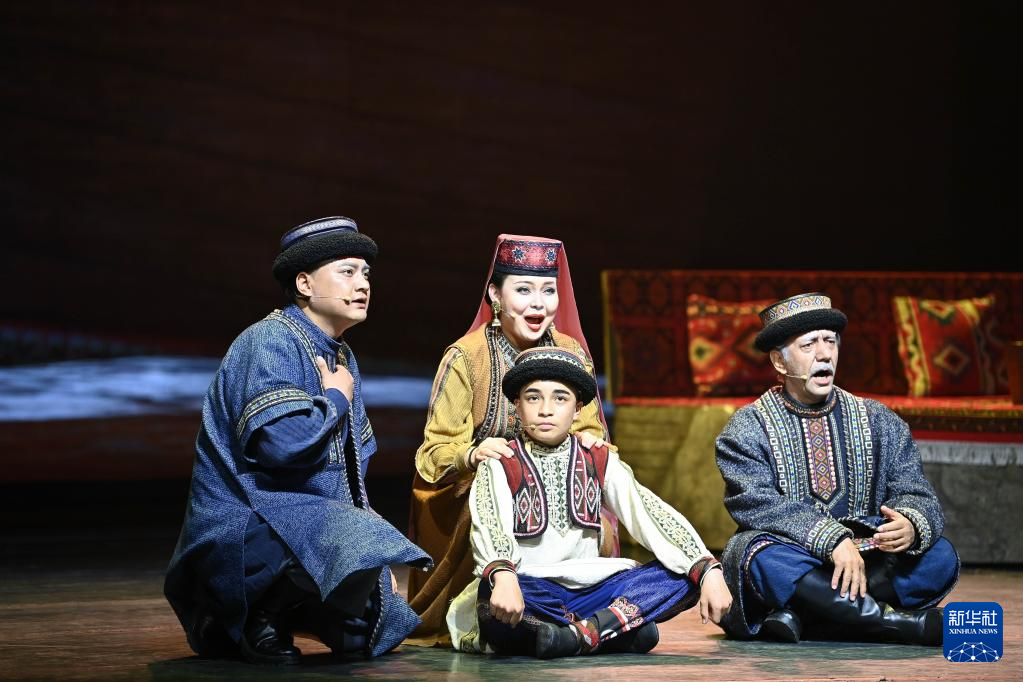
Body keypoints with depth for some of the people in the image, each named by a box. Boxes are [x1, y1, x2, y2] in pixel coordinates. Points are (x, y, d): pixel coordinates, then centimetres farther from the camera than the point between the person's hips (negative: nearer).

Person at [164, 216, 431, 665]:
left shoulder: (342, 359, 13)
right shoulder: (271, 342, -15)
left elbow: (350, 471, 21)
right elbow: (281, 440, -31)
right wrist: (335, 400, -13)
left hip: (311, 521, 10)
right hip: (244, 522, -10)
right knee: (357, 547, -34)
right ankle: (261, 619, -11)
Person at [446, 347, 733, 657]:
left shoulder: (599, 461, 11)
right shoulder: (500, 465, 0)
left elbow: (650, 513, -1)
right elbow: (488, 527, -19)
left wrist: (708, 571, -17)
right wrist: (502, 576, -43)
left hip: (588, 588, 4)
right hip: (527, 596, -4)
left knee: (685, 575, -16)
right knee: (491, 598, -39)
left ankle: (579, 634, -29)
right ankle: (622, 625, -28)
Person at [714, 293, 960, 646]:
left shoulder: (879, 422, 14)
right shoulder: (748, 428, 2)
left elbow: (916, 495, 4)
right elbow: (760, 506, -13)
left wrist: (910, 526, -22)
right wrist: (832, 540, -28)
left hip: (862, 561, 4)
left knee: (939, 556, -21)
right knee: (765, 559, -37)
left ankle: (797, 612, -27)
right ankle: (899, 623, -31)